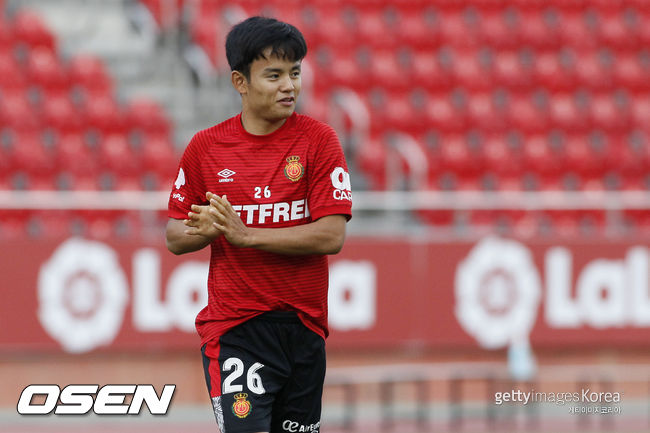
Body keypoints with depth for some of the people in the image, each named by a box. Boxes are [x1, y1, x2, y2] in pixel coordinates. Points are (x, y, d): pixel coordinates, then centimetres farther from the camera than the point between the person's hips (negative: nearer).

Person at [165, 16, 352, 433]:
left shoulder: (318, 139, -2)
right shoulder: (206, 147, 2)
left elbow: (332, 236, -11)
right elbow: (175, 238, 9)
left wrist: (244, 234, -17)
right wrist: (208, 229, -14)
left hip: (304, 324, 1)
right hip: (233, 327, -1)